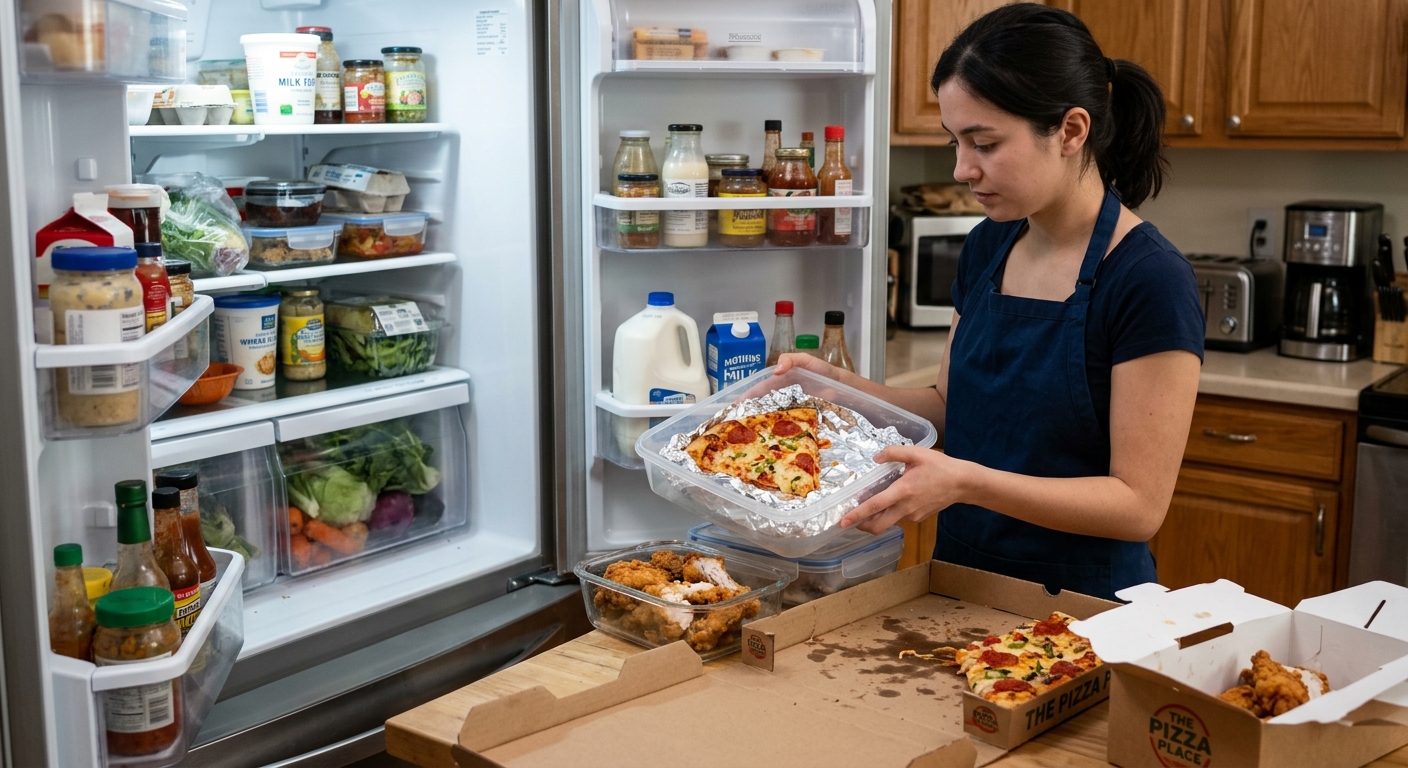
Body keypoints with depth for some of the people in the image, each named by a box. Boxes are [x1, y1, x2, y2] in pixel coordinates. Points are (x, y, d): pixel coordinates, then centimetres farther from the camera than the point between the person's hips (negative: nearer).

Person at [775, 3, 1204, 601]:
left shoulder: (1149, 282, -17)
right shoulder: (987, 248, 3)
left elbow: (1139, 505, -18)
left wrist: (965, 482, -28)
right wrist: (839, 387, -3)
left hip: (1081, 608, -5)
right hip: (960, 583, 5)